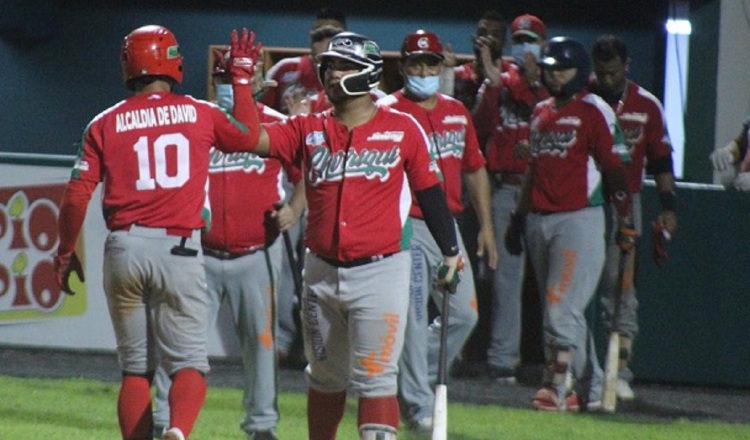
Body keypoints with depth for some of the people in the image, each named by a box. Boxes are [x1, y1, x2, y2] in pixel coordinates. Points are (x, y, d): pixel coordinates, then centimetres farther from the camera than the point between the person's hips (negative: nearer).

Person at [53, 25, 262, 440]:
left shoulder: (106, 124, 4)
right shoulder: (201, 114, 3)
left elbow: (77, 195, 1)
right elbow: (248, 137, 23)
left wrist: (65, 252, 14)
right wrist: (242, 78, 33)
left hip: (123, 248, 1)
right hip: (178, 250, -1)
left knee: (135, 367, 12)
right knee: (189, 363, 0)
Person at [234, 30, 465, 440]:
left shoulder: (402, 129, 1)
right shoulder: (308, 130, 6)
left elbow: (429, 191, 6)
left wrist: (450, 252, 4)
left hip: (380, 271, -4)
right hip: (322, 272, 4)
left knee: (375, 379, -9)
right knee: (325, 377, 15)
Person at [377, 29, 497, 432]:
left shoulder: (457, 112, 13)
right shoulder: (388, 112, -6)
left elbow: (475, 170, 20)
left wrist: (485, 225, 16)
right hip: (407, 227, -6)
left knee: (464, 314, 6)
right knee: (413, 319, -7)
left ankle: (411, 379, 23)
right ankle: (418, 404, -2)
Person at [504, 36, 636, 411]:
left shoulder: (594, 111, -5)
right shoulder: (540, 112, 17)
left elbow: (615, 169, -7)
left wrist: (626, 221, -11)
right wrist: (519, 216, 21)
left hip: (579, 218, -8)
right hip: (539, 221, 8)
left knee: (562, 306, -14)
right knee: (556, 309, 9)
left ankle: (558, 386, -12)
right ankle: (589, 389, 15)